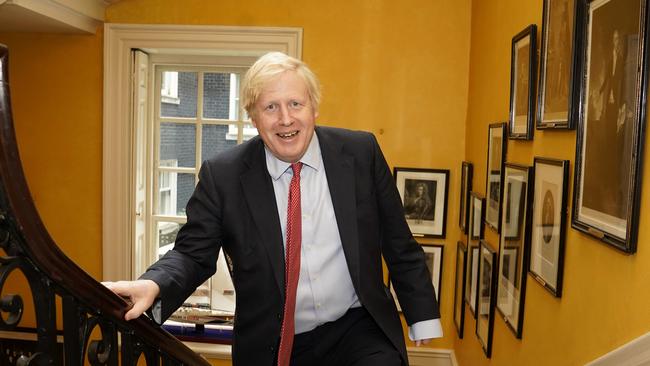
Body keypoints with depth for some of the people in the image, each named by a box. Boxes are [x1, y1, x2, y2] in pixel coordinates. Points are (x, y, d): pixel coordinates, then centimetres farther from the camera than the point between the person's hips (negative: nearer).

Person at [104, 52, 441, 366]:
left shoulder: (361, 152, -5)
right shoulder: (222, 174, -8)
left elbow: (398, 244, 2)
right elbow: (193, 253, -4)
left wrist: (422, 317, 4)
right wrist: (152, 286, -25)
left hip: (358, 332, 1)